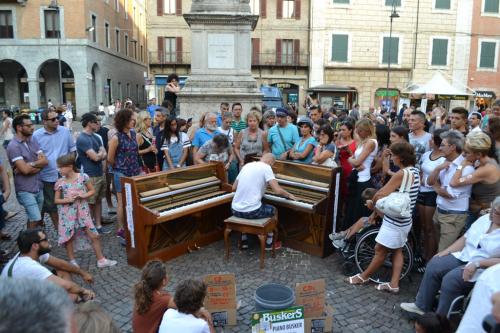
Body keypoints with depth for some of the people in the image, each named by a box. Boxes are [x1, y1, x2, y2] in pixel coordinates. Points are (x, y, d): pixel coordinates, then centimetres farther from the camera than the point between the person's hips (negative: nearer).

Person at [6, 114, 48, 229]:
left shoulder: (33, 141, 7)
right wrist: (38, 165, -3)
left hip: (38, 187, 7)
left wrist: (30, 164, -17)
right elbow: (25, 169, -21)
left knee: (33, 218, 16)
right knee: (36, 220, -8)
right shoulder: (13, 146, -14)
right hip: (25, 190, -6)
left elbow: (45, 161, -1)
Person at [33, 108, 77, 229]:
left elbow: (72, 149, 7)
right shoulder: (36, 135, -7)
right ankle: (57, 228, 29)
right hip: (48, 177, -1)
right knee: (51, 204, 12)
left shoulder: (65, 131, -2)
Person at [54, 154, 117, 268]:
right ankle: (72, 261, 28)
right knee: (68, 238, 8)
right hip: (68, 214, 0)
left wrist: (84, 195, -14)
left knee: (94, 236, 2)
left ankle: (101, 260, 13)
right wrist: (67, 200, -16)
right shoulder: (60, 183, -5)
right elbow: (56, 200, 2)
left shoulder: (82, 177, -6)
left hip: (82, 211, 0)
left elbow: (92, 190, 5)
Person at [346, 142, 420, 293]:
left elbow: (381, 194, -21)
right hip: (404, 220, 9)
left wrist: (372, 204, 1)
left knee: (380, 250, 6)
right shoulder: (415, 171, 6)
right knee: (397, 251, 15)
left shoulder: (401, 174, -24)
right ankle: (394, 284, 19)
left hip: (394, 221, -9)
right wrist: (376, 211, 9)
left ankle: (364, 276, 21)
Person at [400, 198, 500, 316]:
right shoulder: (485, 218, 8)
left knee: (451, 279, -27)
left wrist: (477, 264, -26)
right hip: (464, 256, 7)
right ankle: (422, 306, 0)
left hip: (483, 268, -7)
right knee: (434, 265, -11)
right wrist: (445, 251, 4)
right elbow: (465, 238, 14)